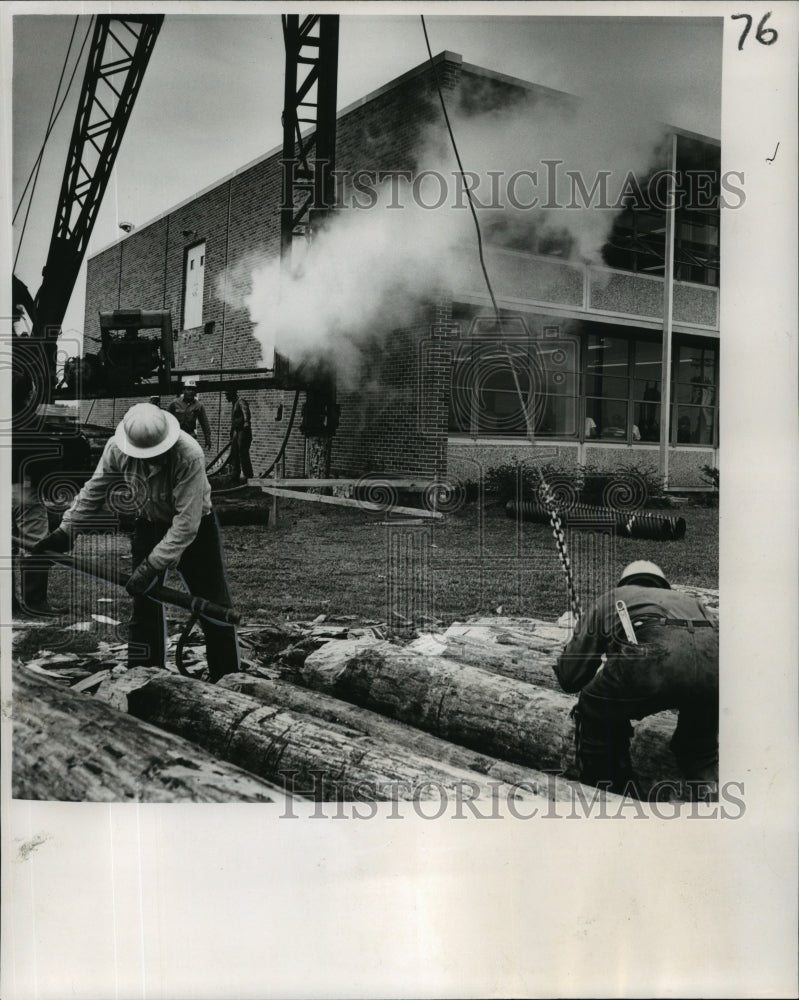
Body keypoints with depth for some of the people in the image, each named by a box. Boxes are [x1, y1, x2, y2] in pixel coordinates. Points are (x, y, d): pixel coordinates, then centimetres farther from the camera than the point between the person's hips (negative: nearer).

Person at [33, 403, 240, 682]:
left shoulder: (190, 456, -35)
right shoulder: (117, 448, -21)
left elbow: (186, 523, -34)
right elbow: (93, 491, -4)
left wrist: (153, 565, -34)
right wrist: (65, 531, -7)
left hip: (195, 527, -4)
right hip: (149, 525, 4)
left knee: (215, 607, -2)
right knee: (144, 604, 5)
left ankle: (227, 679, 13)